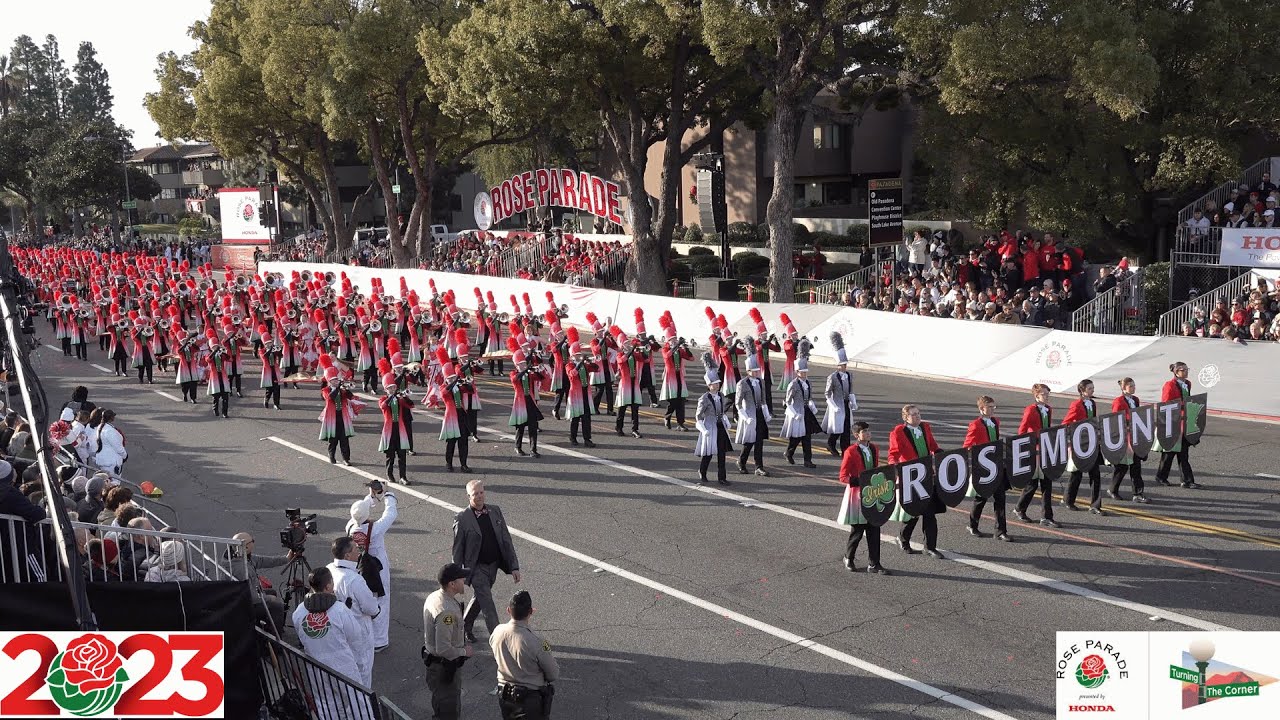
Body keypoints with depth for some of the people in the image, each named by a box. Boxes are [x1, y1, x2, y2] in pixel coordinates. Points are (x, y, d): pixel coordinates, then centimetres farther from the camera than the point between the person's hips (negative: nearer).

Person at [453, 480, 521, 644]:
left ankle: (465, 626, 43)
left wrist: (514, 566, -1)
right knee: (487, 605, -6)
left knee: (480, 598, 20)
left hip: (493, 565, 5)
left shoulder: (495, 511, 0)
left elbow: (506, 539, 3)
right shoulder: (462, 519, -14)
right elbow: (457, 550, -8)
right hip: (476, 568, -5)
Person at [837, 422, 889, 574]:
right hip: (858, 495, -5)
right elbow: (843, 477, -13)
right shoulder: (850, 452, -12)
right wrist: (859, 482, -26)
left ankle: (874, 564, 11)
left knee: (874, 530, 5)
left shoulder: (874, 449, 7)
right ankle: (848, 560, 26)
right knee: (857, 530, 5)